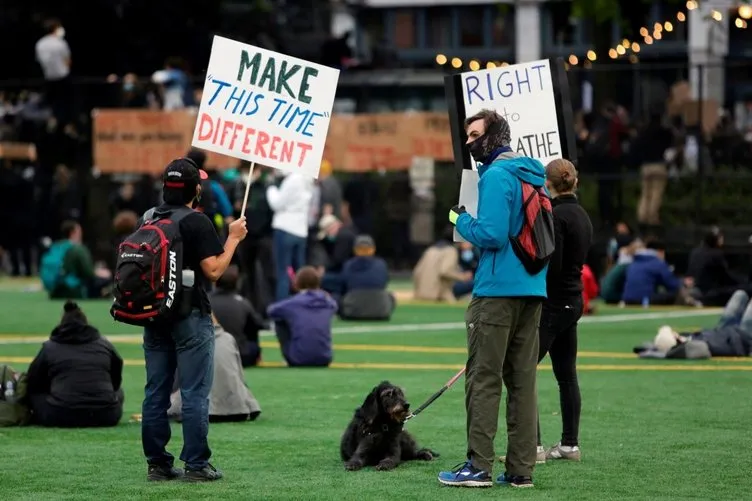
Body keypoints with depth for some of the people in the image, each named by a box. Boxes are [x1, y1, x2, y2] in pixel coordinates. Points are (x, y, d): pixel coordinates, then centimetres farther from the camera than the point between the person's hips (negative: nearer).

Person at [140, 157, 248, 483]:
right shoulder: (197, 222, -11)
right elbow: (213, 271, -16)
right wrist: (233, 238, -6)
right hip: (190, 316, -6)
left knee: (156, 392, 8)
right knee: (195, 393, -3)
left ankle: (157, 463, 10)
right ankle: (196, 465, -3)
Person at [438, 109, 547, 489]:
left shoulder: (497, 176, -11)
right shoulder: (533, 174, 16)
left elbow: (491, 233, -20)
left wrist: (461, 220, -2)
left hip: (498, 291, -8)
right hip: (533, 290, 8)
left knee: (483, 378, -5)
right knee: (522, 380, 8)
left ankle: (479, 466, -6)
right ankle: (521, 468, 8)